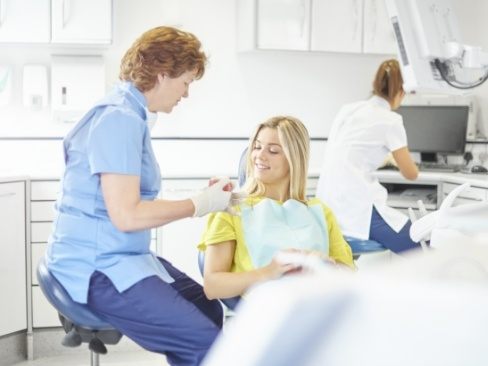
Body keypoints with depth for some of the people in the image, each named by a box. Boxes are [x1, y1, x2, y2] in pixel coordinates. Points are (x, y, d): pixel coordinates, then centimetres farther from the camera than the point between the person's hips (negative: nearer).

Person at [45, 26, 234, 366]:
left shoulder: (129, 114, 13)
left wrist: (203, 197, 6)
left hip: (120, 258, 11)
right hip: (98, 266, -11)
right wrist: (199, 204, -13)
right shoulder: (119, 118, -19)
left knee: (208, 308, 16)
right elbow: (126, 215, -24)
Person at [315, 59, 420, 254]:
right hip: (356, 208, -8)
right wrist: (401, 159, 30)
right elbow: (411, 174, 6)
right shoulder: (390, 120, -5)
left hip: (329, 207, 8)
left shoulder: (348, 109, 14)